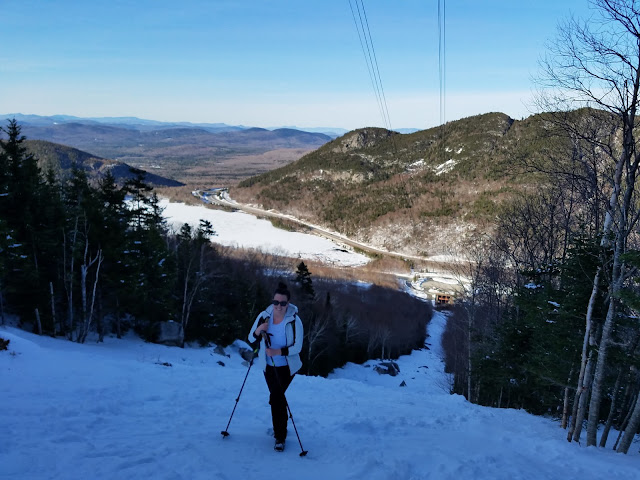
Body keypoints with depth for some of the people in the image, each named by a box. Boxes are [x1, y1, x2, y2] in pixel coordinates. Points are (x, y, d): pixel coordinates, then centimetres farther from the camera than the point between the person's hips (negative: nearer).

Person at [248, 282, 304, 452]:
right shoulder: (264, 316, -11)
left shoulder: (294, 320, -21)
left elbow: (297, 347, -20)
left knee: (276, 397, -11)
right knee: (277, 397, 16)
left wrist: (278, 352, -34)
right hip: (268, 366, 4)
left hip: (287, 366, -4)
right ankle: (280, 428, 38)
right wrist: (258, 331, -24)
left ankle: (280, 437, 3)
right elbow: (251, 338, -2)